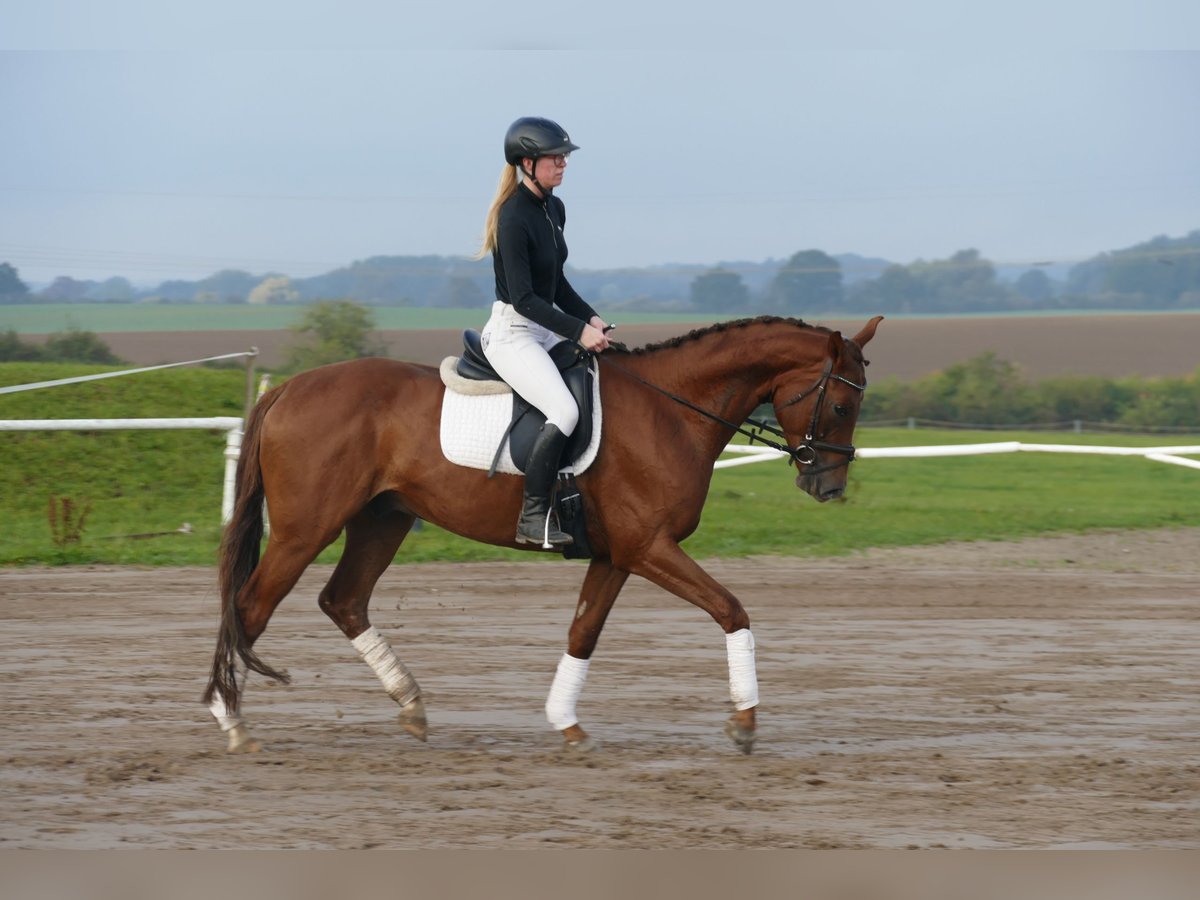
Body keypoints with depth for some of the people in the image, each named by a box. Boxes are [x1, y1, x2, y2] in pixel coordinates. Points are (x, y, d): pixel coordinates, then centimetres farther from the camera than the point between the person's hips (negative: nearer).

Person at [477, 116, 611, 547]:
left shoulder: (554, 209, 9)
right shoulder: (514, 218, -19)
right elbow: (523, 298, -22)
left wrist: (591, 318, 5)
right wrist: (577, 331, -23)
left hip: (546, 328, 10)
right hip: (512, 332, -10)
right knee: (565, 411, -27)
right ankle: (533, 518, -23)